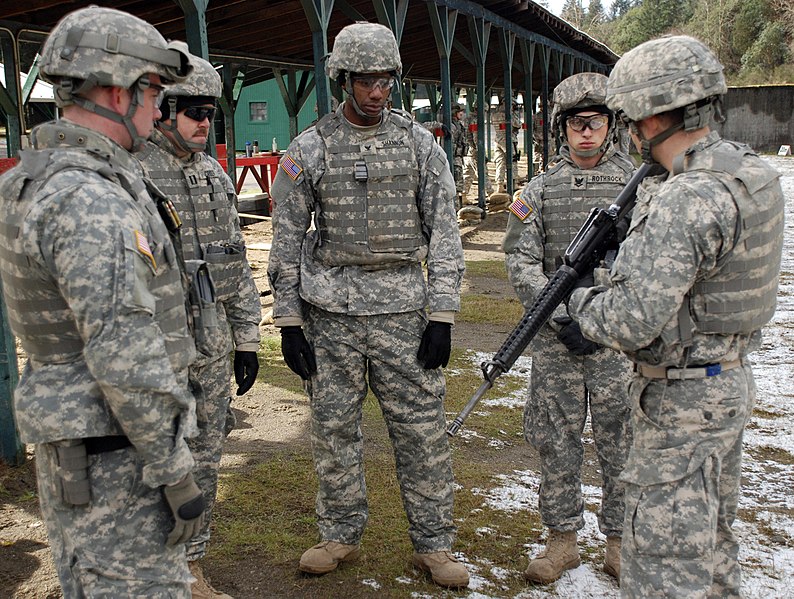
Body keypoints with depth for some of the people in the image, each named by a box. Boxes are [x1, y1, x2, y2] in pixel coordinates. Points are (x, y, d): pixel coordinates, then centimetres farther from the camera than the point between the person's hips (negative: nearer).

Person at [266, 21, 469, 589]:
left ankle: (434, 543, 20)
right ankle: (342, 535, 29)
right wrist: (289, 322, 0)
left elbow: (444, 233, 1)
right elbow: (287, 241, 4)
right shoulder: (308, 150, 2)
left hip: (403, 307, 0)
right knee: (334, 429, 10)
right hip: (330, 312, 1)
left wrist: (442, 317, -5)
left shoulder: (420, 143, 2)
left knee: (422, 429, 4)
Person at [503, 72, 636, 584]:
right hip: (556, 334, 1)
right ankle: (562, 539, 24)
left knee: (621, 441, 7)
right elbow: (522, 262, -2)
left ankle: (620, 540, 26)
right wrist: (561, 316, -13)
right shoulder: (540, 190, 5)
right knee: (557, 439, 8)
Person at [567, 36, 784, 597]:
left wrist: (582, 298, -10)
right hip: (732, 381, 10)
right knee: (712, 534, 25)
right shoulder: (753, 172, 3)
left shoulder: (684, 201, -27)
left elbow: (632, 323, -30)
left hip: (681, 401, -10)